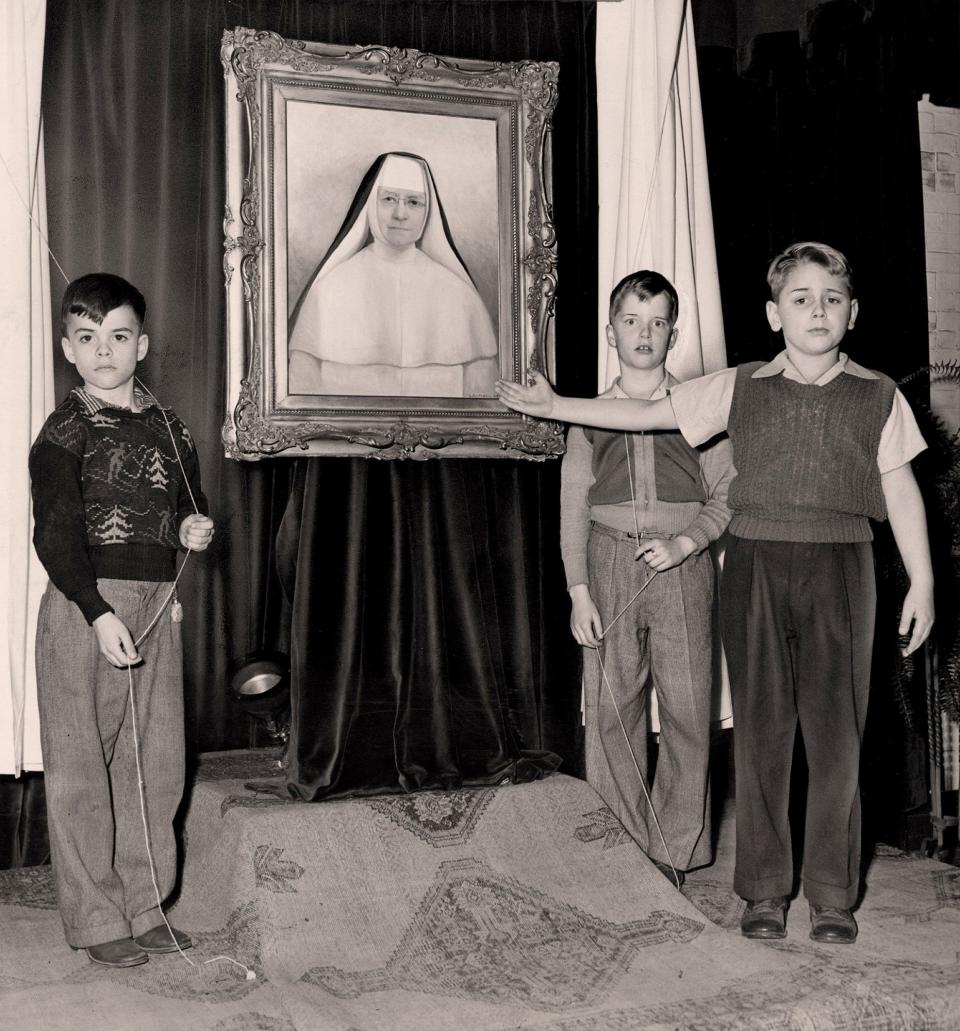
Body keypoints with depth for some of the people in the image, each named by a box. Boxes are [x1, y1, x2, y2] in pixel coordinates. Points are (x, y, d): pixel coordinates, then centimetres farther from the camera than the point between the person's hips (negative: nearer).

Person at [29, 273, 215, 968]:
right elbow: (56, 533, -13)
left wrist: (196, 529, 2)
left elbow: (190, 505, 26)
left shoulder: (169, 428, 12)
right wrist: (99, 612, -24)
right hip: (85, 607, -6)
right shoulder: (67, 431, -5)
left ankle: (144, 907, 24)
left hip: (157, 606, 6)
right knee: (82, 766, 1)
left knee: (157, 764, 10)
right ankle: (97, 920, 12)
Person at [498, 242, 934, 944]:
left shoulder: (877, 396, 7)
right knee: (760, 728, 4)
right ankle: (764, 892, 15)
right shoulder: (739, 388, 7)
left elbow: (902, 492, 8)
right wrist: (555, 405, 6)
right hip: (756, 564, 1)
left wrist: (922, 582, 3)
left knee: (837, 731, 1)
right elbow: (648, 414, 9)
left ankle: (833, 895, 14)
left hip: (839, 568, 0)